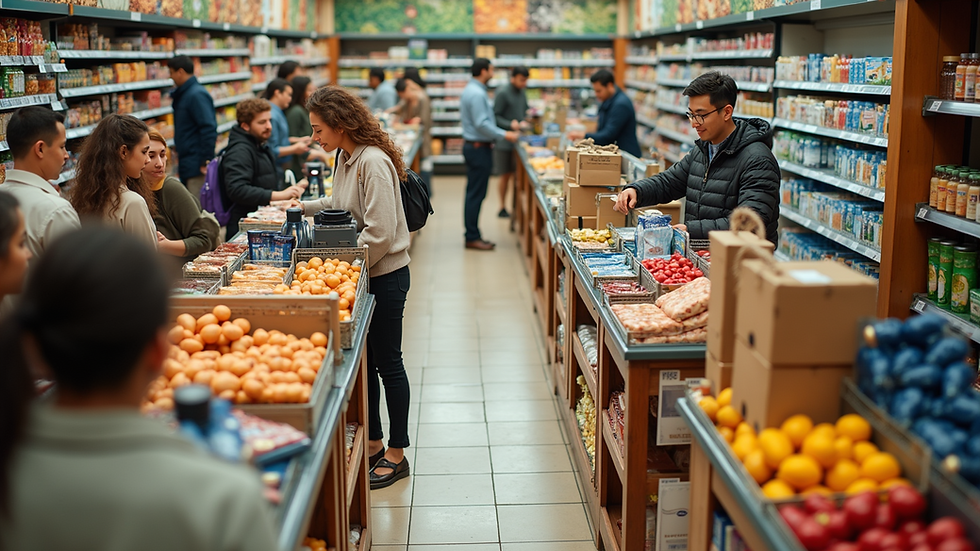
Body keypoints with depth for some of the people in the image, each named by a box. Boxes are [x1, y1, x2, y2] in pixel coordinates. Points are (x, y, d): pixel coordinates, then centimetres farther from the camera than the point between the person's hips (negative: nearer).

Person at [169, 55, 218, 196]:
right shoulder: (182, 94, 15)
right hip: (186, 163, 10)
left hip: (197, 164, -10)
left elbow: (209, 129, -22)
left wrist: (206, 160, -22)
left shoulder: (197, 95, -15)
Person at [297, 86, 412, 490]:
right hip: (359, 273, 9)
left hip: (385, 275, -9)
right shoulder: (346, 158, 8)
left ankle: (397, 454, 16)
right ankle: (373, 442, 29)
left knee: (387, 363, 2)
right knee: (363, 361, 15)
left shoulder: (373, 162, -22)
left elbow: (379, 232, -25)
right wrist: (304, 207, 15)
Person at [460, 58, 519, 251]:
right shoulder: (477, 94, -18)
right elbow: (482, 124, -24)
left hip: (473, 146, 11)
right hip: (479, 148, -11)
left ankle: (472, 235, 18)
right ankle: (472, 237, -2)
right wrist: (504, 135, -17)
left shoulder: (471, 90, 15)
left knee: (474, 193, 13)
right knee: (476, 194, -6)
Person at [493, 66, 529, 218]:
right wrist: (510, 125, -24)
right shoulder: (502, 93, -10)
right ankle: (503, 208, 10)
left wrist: (524, 121, 3)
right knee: (506, 174, 0)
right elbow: (495, 117, -12)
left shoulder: (522, 94, 13)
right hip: (505, 141, -6)